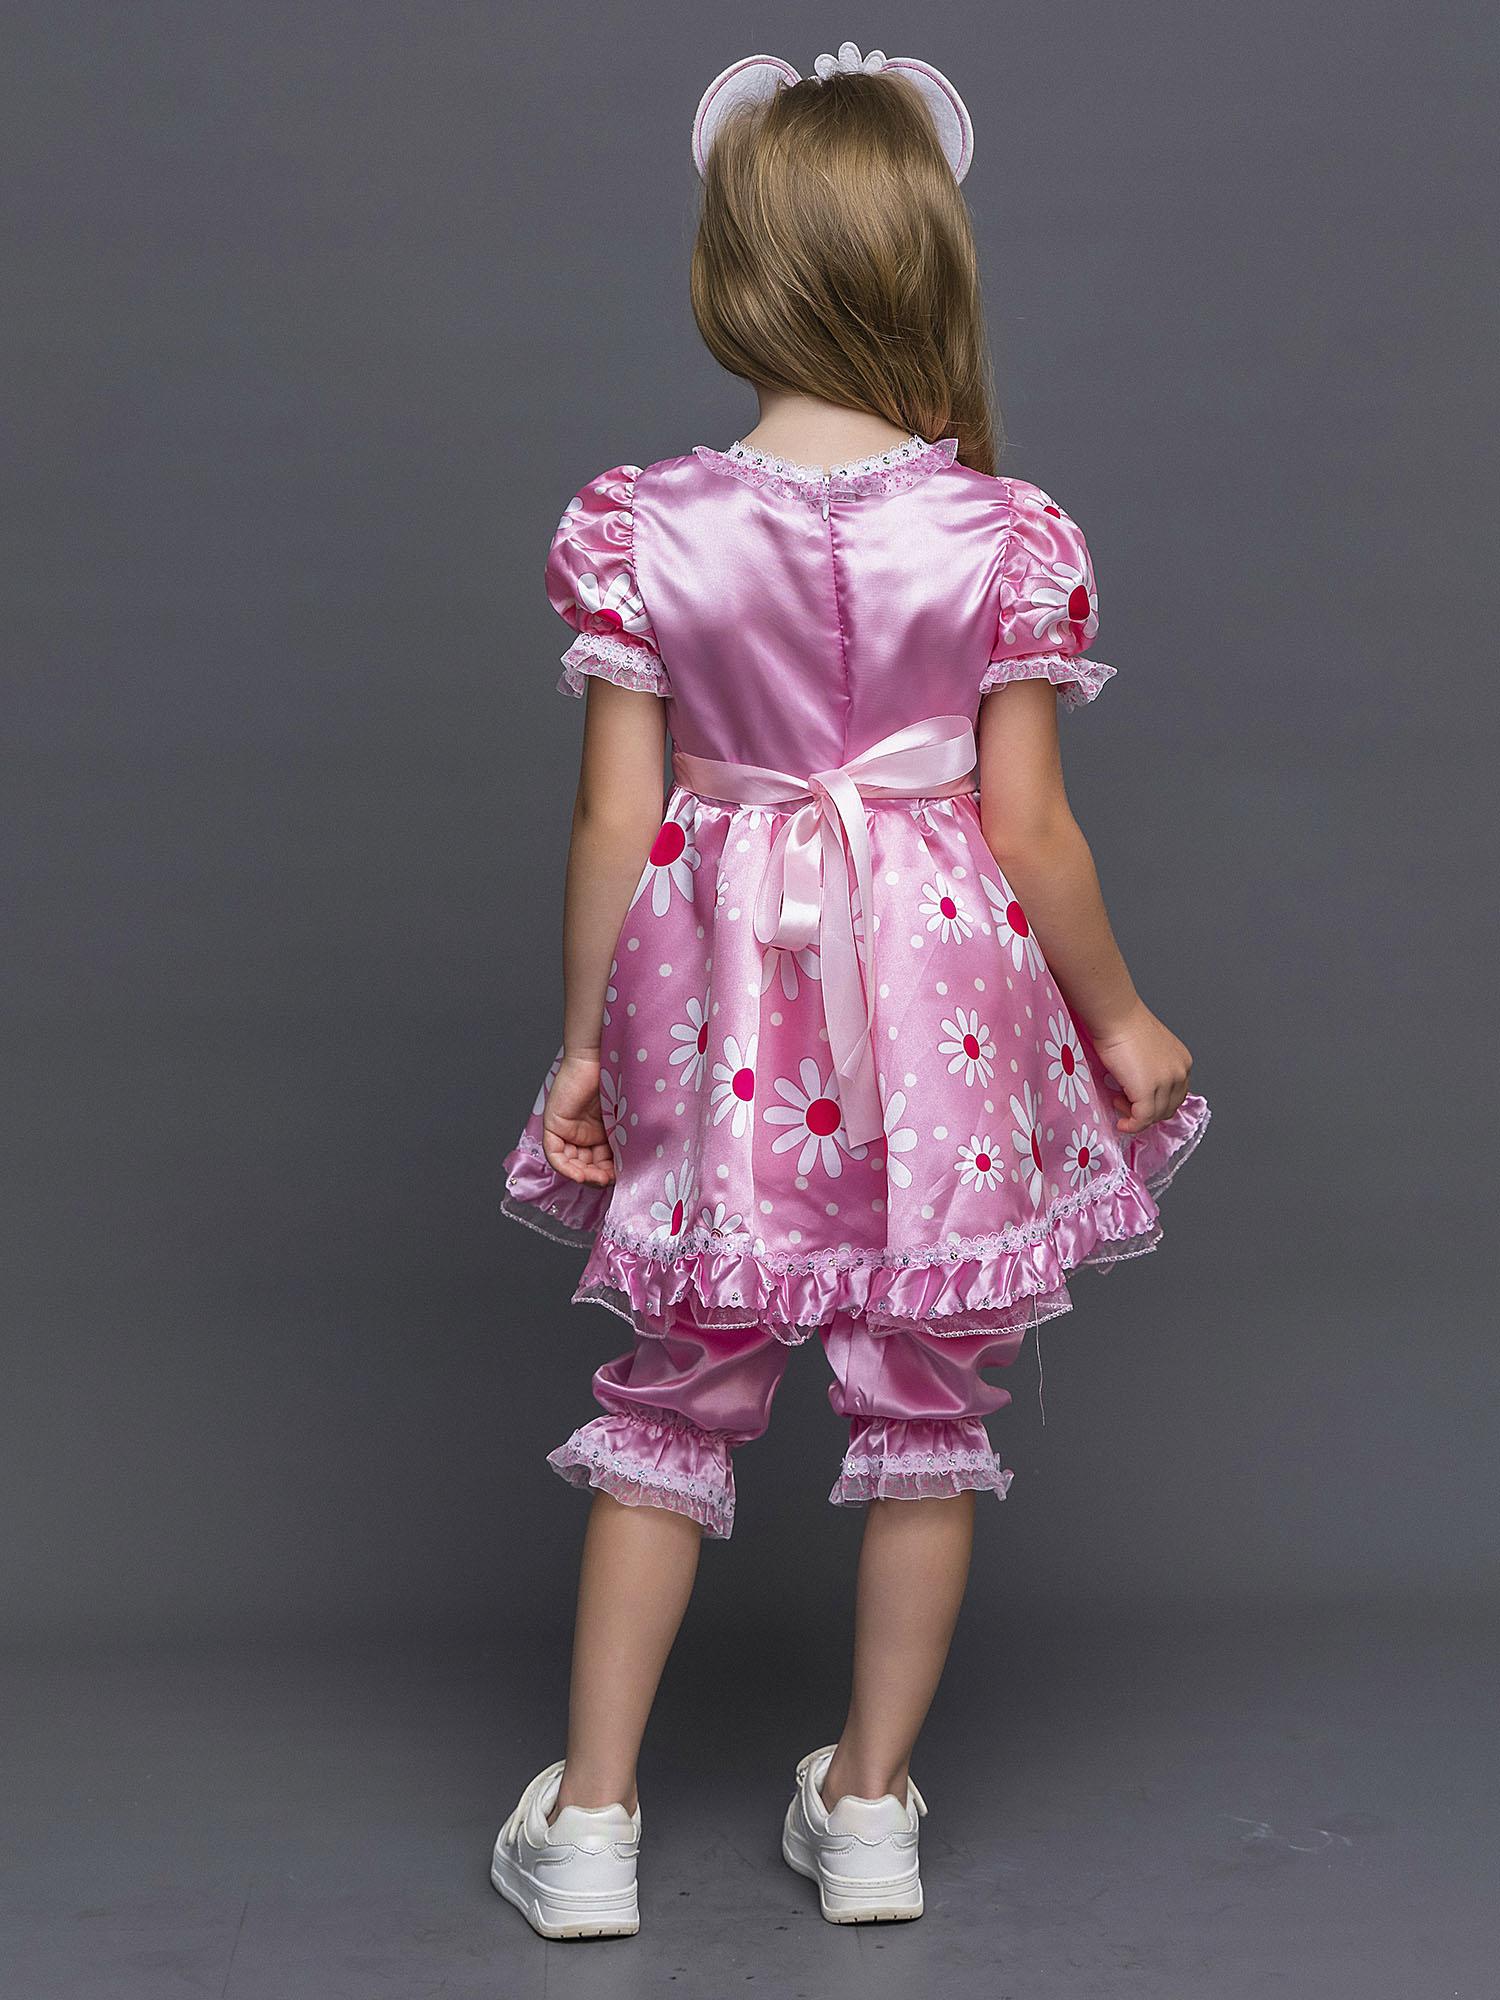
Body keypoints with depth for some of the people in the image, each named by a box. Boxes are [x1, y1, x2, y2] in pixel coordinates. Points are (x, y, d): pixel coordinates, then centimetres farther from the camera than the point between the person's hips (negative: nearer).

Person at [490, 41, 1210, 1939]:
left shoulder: (638, 528, -9)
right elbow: (1029, 827, -9)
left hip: (721, 1016, 1)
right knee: (927, 1406, 15)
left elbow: (612, 822, -7)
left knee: (673, 1401, 15)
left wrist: (581, 1041, 4)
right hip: (945, 1009, 0)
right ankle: (872, 1803, 27)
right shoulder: (1005, 538, -11)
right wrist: (1123, 1018, 5)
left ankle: (589, 1818, 21)